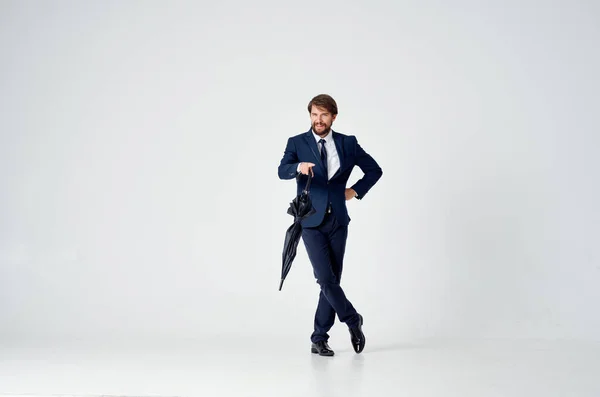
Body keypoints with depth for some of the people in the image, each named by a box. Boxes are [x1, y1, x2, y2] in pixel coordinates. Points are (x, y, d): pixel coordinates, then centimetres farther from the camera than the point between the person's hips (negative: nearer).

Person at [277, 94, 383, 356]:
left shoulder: (348, 143, 4)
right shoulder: (297, 143, -2)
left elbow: (375, 170, 14)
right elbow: (282, 171, -19)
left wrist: (356, 191, 2)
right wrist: (299, 166, -40)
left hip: (338, 221, 2)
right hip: (311, 221, -2)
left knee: (332, 280, 4)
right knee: (325, 278, -12)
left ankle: (319, 339, 14)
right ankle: (353, 319, 13)